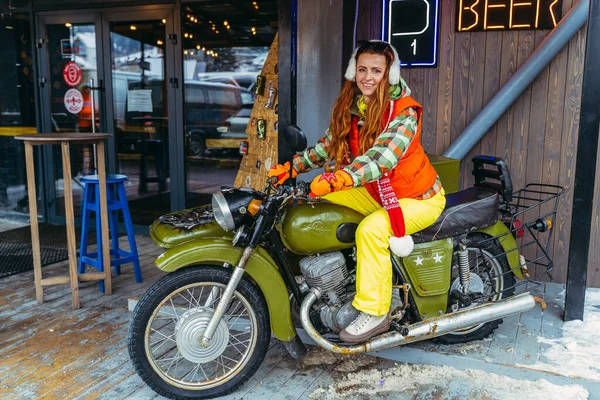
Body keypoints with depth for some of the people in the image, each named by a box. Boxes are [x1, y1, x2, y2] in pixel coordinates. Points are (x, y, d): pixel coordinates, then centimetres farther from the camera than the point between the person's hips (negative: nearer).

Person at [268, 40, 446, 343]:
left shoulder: (404, 110, -22)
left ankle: (375, 312, -16)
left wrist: (339, 178, -52)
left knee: (372, 229, -32)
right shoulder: (349, 106, -1)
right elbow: (328, 146, 6)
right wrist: (292, 167, -7)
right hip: (376, 192, 7)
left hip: (418, 197, -7)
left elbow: (383, 157, -37)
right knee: (318, 201, -5)